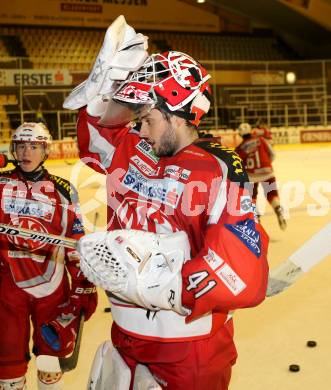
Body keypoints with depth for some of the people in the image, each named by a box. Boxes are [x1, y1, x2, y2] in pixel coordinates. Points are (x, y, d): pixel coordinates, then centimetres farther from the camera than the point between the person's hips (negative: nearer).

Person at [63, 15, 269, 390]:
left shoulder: (218, 174, -20)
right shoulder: (133, 155, 1)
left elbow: (243, 278, -26)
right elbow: (98, 136, 22)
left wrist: (156, 285, -29)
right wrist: (105, 82, 4)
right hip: (126, 336, 7)